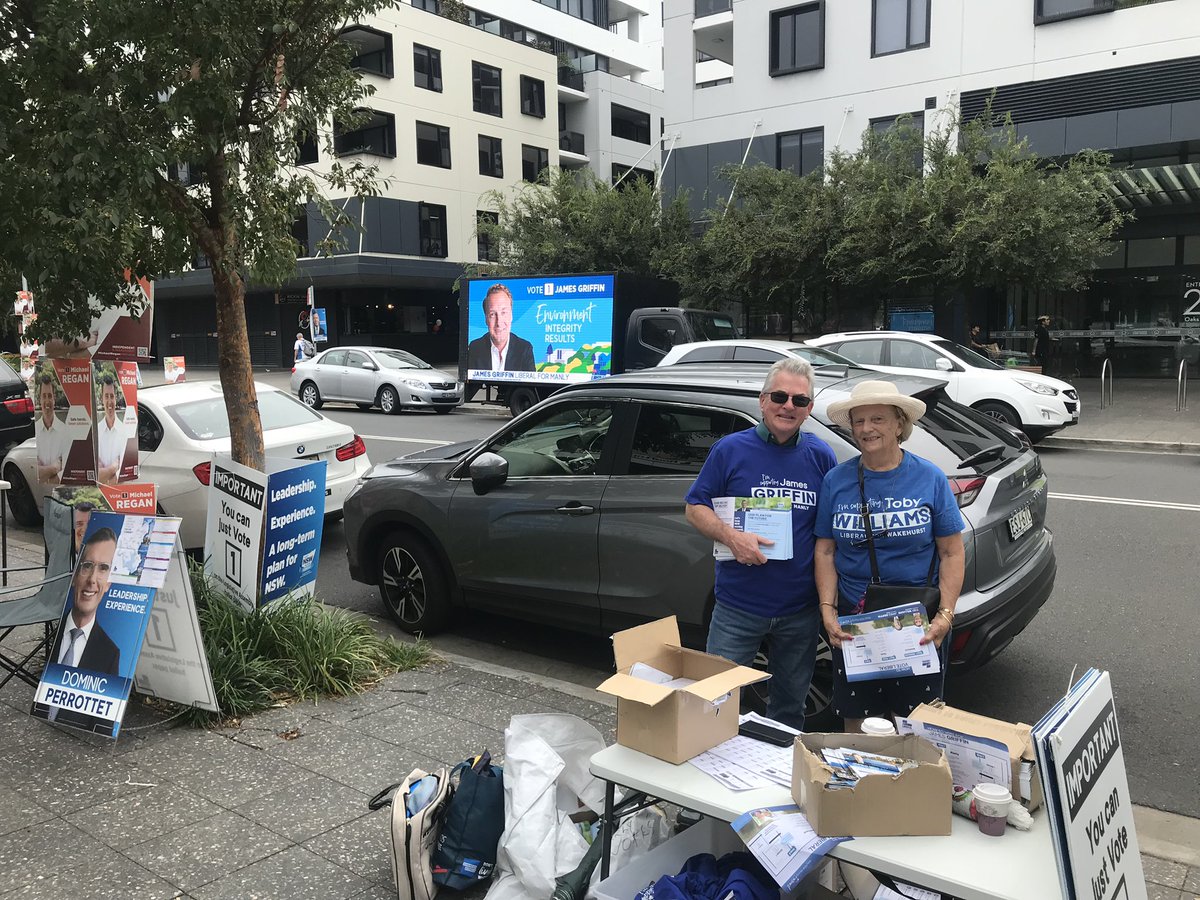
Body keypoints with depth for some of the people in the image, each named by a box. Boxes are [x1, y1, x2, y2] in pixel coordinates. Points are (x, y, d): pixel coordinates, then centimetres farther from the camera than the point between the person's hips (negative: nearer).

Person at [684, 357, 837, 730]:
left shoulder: (820, 456, 3)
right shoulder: (731, 449, -4)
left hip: (801, 611, 2)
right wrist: (731, 536, -19)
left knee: (790, 708, 18)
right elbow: (695, 508, 0)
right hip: (738, 606, -2)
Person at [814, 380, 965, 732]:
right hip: (852, 621, 1)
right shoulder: (836, 481, 1)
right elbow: (825, 551, 4)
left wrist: (945, 615, -11)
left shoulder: (930, 478, -2)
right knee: (857, 726, 10)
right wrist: (827, 610, -8)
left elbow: (952, 552, -1)